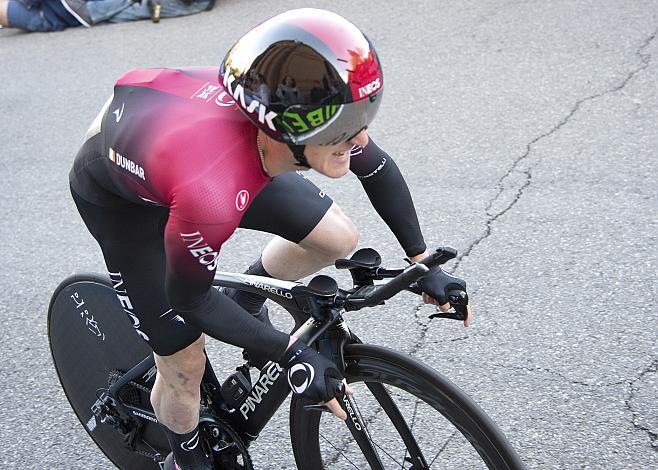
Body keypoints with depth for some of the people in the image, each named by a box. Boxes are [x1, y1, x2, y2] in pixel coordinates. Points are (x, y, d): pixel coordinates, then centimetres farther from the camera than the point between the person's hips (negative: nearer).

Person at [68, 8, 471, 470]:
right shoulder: (212, 196, -46)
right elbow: (189, 298, -26)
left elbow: (378, 169, -8)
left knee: (337, 238, -6)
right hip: (119, 193, -5)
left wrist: (423, 261, -4)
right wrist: (291, 353, -21)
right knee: (185, 364, 0)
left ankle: (246, 302, 23)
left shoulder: (310, 110, -29)